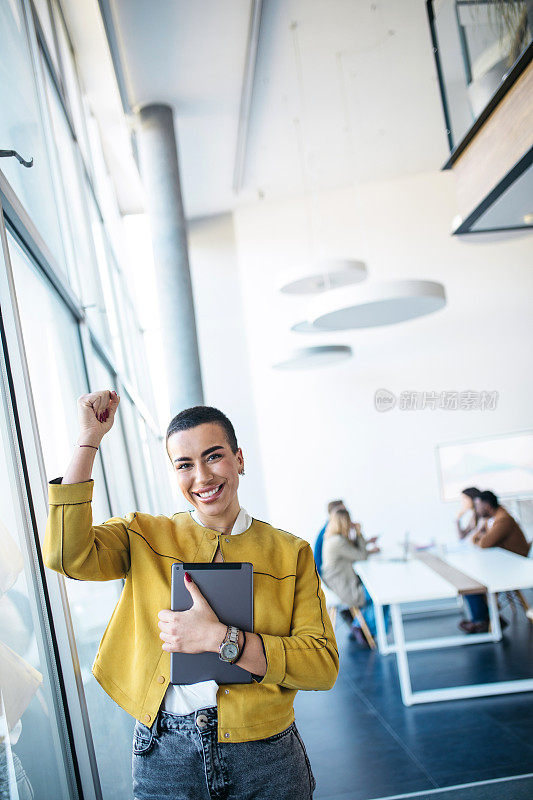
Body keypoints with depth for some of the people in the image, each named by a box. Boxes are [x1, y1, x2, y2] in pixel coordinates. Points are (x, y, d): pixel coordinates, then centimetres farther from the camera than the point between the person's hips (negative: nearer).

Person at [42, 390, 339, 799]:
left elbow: (324, 665, -9)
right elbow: (67, 555, -17)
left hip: (265, 758, 0)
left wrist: (220, 638, -21)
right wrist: (89, 439, -14)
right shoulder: (145, 536, 2)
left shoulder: (291, 553, -1)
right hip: (166, 756, 0)